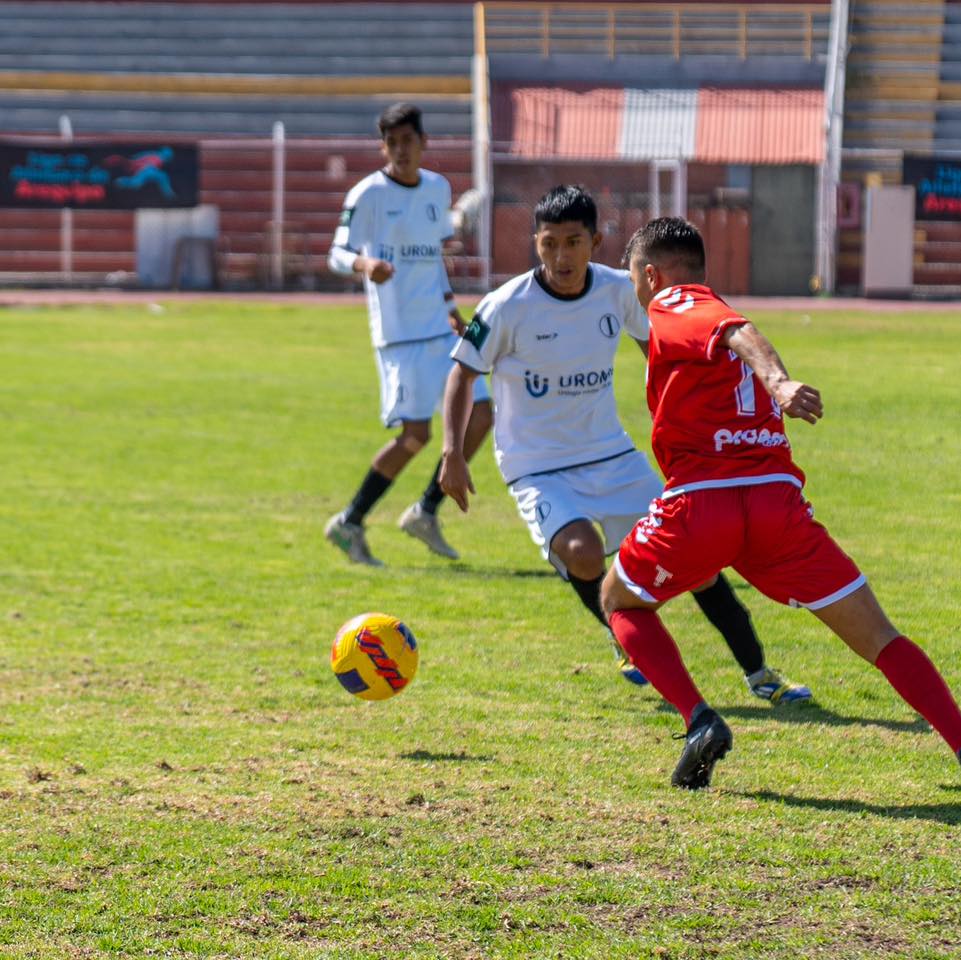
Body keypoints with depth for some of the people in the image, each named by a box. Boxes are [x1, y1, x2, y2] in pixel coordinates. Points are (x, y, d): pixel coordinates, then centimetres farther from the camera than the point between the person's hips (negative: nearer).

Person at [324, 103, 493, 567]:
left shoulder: (438, 189, 11)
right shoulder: (368, 194, -8)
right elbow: (336, 255, -10)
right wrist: (364, 264, -31)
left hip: (440, 328, 7)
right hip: (399, 333, -7)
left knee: (479, 415, 0)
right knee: (415, 434, -11)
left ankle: (425, 511, 14)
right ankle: (349, 524, 2)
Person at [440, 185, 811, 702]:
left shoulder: (618, 291, -7)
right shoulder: (507, 308, -17)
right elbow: (464, 372, -5)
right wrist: (453, 453, -13)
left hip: (610, 455, 4)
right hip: (538, 468, -4)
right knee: (582, 554, -30)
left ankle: (758, 673, 14)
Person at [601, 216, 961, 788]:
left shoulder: (675, 306, 7)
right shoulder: (714, 312, 28)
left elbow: (738, 333, -15)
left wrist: (778, 382, -33)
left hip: (700, 502, -5)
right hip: (778, 498, 5)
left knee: (620, 601, 21)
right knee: (879, 638, 4)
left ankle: (698, 720, 0)